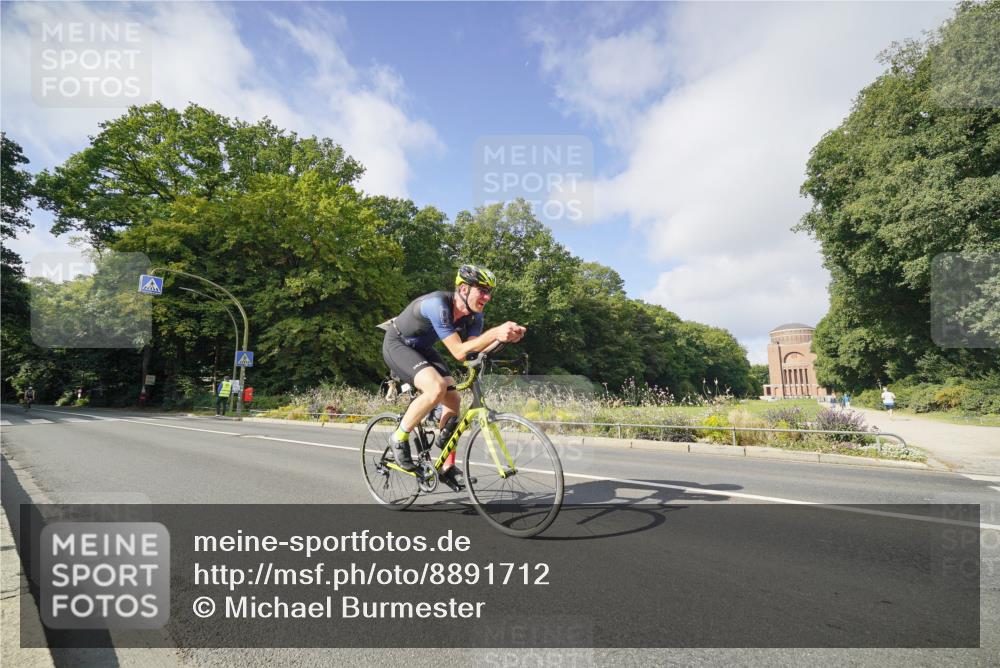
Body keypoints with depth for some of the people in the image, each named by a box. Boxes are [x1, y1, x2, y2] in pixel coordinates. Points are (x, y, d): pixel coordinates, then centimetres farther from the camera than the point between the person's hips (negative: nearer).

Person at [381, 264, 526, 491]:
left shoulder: (474, 314, -11)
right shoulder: (437, 304, -35)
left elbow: (475, 350, -17)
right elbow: (459, 352, -37)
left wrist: (507, 337, -30)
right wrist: (494, 333, -48)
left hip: (422, 348, 8)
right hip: (397, 345, -8)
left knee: (453, 400, -1)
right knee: (436, 388, -31)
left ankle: (447, 467, 12)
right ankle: (399, 438, -8)